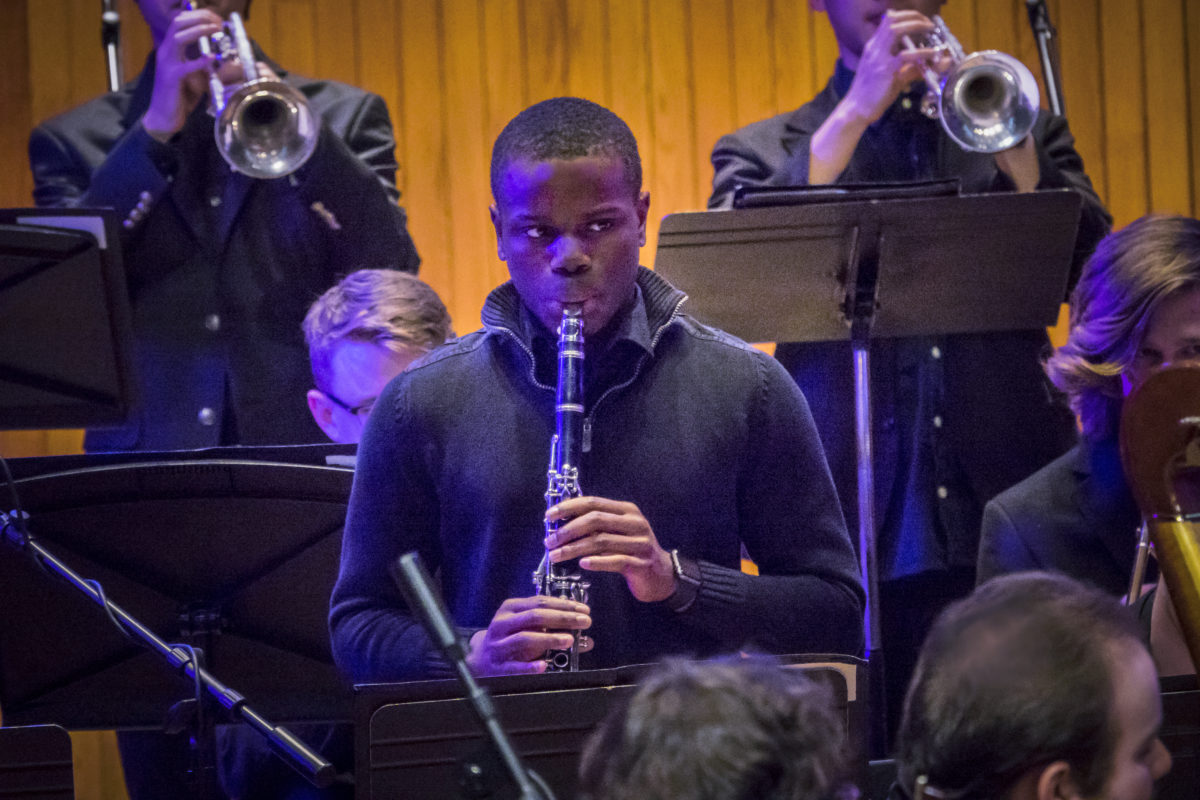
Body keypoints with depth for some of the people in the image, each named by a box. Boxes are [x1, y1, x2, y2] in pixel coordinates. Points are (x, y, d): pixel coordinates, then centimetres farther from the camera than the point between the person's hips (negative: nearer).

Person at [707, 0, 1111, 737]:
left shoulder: (1024, 133, 18)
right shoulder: (763, 152, 14)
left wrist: (1013, 155, -12)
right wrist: (855, 112, -9)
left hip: (1010, 508, 1)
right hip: (859, 530, -1)